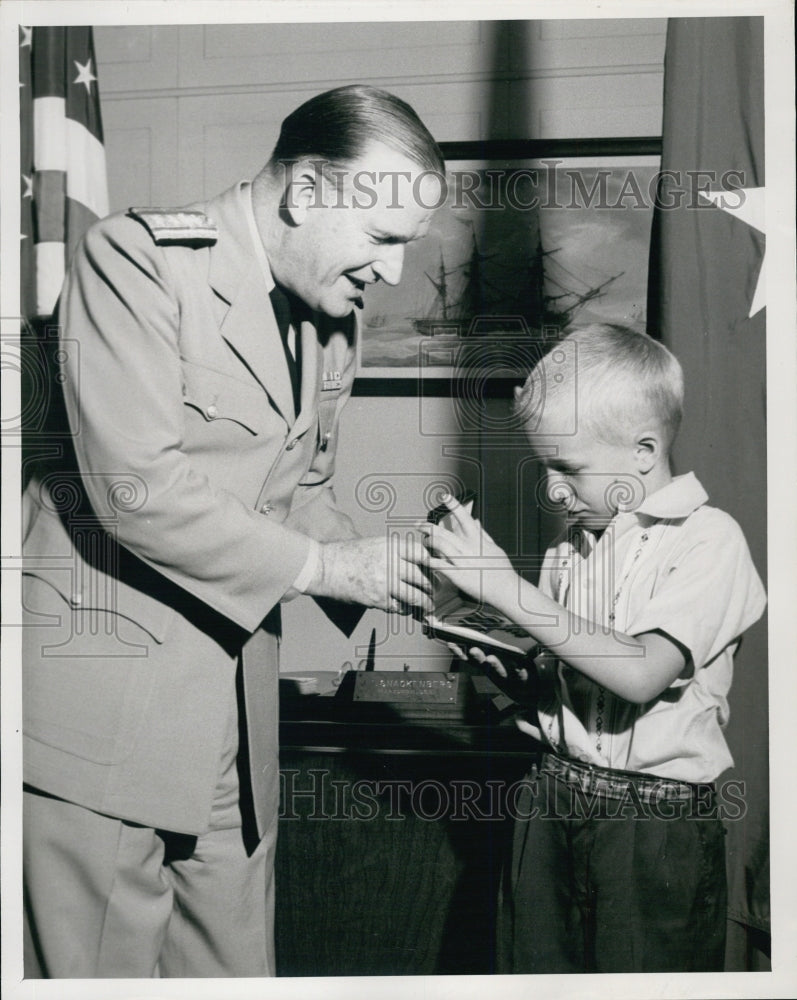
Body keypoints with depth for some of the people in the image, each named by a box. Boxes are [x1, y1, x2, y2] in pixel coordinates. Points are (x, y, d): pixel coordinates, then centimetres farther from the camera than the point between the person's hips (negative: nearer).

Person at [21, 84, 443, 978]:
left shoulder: (333, 319, 11)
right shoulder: (137, 258, -13)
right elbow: (138, 490, -22)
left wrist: (404, 584, 2)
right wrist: (320, 567, -17)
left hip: (238, 694, 7)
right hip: (104, 683, -6)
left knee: (236, 959, 17)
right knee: (100, 965, 6)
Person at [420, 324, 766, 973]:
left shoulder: (710, 539, -11)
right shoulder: (572, 546, 7)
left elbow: (640, 674, -24)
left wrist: (505, 585, -23)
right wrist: (501, 663, -9)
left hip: (657, 819, -5)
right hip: (552, 800, 6)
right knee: (535, 968, 14)